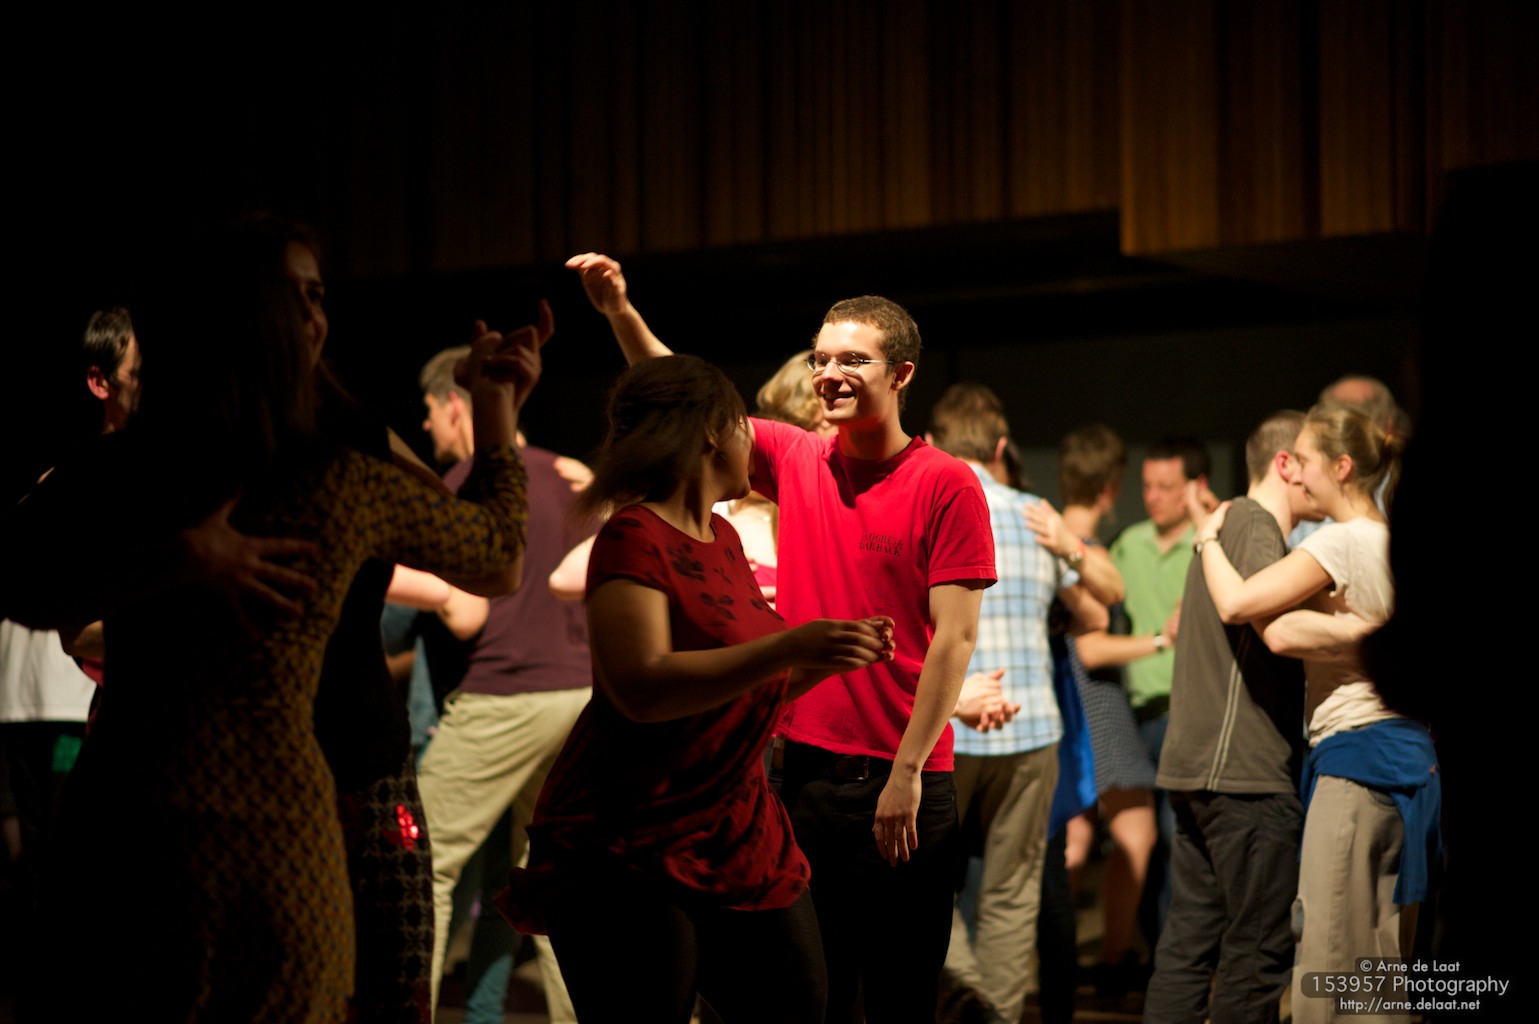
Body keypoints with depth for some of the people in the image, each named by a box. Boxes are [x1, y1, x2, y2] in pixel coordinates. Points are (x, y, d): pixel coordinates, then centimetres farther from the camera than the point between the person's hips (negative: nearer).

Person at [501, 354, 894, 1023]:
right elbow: (642, 687, -27)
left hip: (738, 843, 9)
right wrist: (790, 647, -30)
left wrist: (825, 658, 10)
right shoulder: (632, 541, -13)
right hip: (627, 855, -9)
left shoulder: (722, 538, 14)